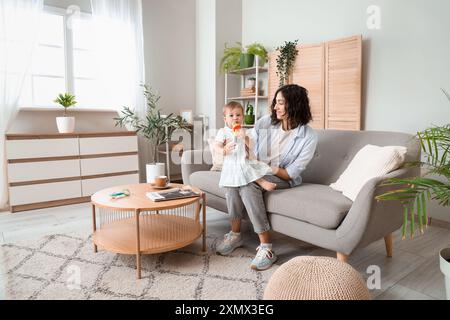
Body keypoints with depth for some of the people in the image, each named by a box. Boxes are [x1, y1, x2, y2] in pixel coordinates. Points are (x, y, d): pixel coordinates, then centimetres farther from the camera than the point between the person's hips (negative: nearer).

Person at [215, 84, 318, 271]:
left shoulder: (308, 137, -12)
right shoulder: (264, 123, -1)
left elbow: (291, 173, -13)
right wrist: (233, 148, -20)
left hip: (283, 179, -4)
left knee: (248, 185, -34)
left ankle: (266, 246, -28)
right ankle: (235, 235, -16)